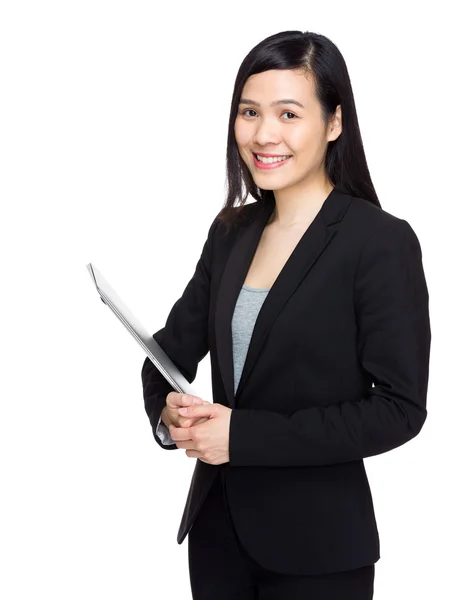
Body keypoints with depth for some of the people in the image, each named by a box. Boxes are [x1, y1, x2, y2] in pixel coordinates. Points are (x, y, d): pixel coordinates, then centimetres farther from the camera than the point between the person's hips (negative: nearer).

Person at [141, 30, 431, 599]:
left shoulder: (383, 242, -13)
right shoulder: (231, 231, 5)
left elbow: (400, 409, -16)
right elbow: (172, 348, 9)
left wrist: (246, 435, -20)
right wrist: (168, 409, -14)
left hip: (316, 548, -5)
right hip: (216, 523, 5)